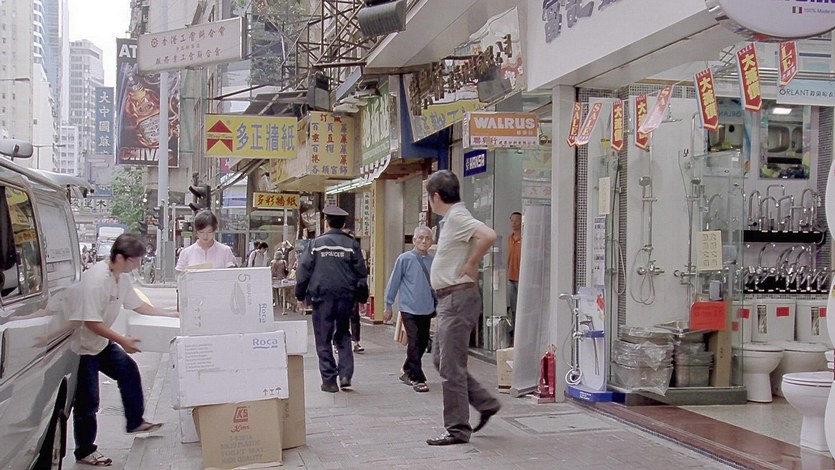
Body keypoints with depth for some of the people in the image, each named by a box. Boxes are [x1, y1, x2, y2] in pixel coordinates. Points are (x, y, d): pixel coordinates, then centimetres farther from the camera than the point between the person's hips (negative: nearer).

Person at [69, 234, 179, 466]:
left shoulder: (122, 277, -1)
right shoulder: (96, 279, -29)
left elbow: (137, 305, 12)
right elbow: (91, 322, -30)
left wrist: (169, 315, 11)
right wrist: (122, 341, -27)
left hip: (101, 342, 9)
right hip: (82, 346, -9)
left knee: (129, 371, 16)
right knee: (88, 401, -2)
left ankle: (135, 422, 32)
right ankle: (84, 452, 12)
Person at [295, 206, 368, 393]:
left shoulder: (315, 243, -1)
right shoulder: (352, 244, 2)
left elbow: (303, 270, -1)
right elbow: (361, 273, 3)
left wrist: (300, 295, 9)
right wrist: (362, 298, 12)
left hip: (322, 295, -2)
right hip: (346, 296, 2)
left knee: (324, 339, 7)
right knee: (343, 335, 17)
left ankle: (329, 380, 7)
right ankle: (345, 374, 5)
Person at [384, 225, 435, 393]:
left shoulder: (433, 261, 2)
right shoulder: (405, 259, -8)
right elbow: (394, 282, -2)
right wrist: (388, 306, 1)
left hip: (427, 310, 5)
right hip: (409, 310, -5)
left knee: (423, 343, 12)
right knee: (414, 344, -7)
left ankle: (407, 372, 31)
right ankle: (417, 379, 1)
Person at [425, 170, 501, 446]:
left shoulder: (457, 217, -16)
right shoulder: (452, 218, 14)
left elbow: (489, 236, -33)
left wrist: (471, 264, -21)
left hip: (459, 297, -11)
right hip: (449, 299, 11)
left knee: (451, 366, -4)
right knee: (441, 359, 16)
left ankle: (457, 429, 5)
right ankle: (485, 403, 22)